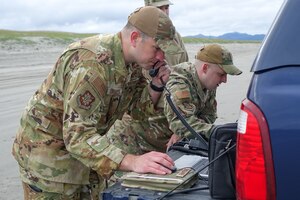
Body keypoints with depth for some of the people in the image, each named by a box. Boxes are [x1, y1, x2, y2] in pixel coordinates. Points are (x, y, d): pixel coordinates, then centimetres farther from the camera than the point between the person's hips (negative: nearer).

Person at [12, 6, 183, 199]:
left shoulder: (132, 60, -4)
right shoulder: (92, 63, -31)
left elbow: (139, 104, 9)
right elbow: (78, 136, -36)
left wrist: (156, 85, -12)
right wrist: (131, 161, -45)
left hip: (82, 152, 8)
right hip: (47, 152, -8)